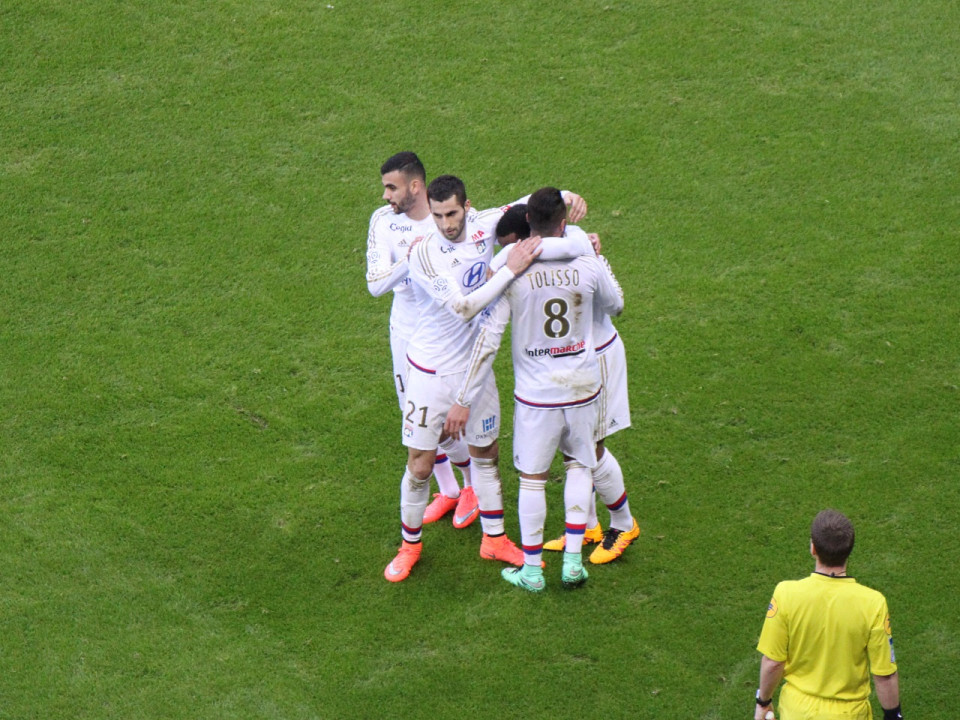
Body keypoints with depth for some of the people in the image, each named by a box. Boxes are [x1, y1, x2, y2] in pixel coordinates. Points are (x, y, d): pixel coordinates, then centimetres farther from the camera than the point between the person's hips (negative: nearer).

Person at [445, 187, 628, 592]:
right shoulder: (587, 266, -11)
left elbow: (488, 338, -14)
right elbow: (615, 306, 11)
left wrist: (463, 400, -8)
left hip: (535, 395, -2)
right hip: (582, 388, 2)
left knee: (532, 478, 12)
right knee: (579, 466, 22)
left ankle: (531, 571, 22)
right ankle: (573, 561, 18)